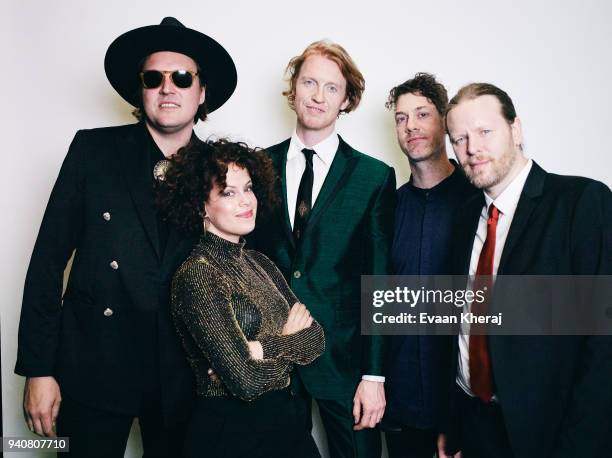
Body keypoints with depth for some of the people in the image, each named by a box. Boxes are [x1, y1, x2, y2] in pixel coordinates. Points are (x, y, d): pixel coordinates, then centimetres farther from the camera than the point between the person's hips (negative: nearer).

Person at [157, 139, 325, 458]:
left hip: (288, 421, 7)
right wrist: (290, 342, -7)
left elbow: (316, 338, -2)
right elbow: (246, 381, -24)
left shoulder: (260, 263, 6)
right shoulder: (196, 275, -18)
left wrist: (262, 347, -19)